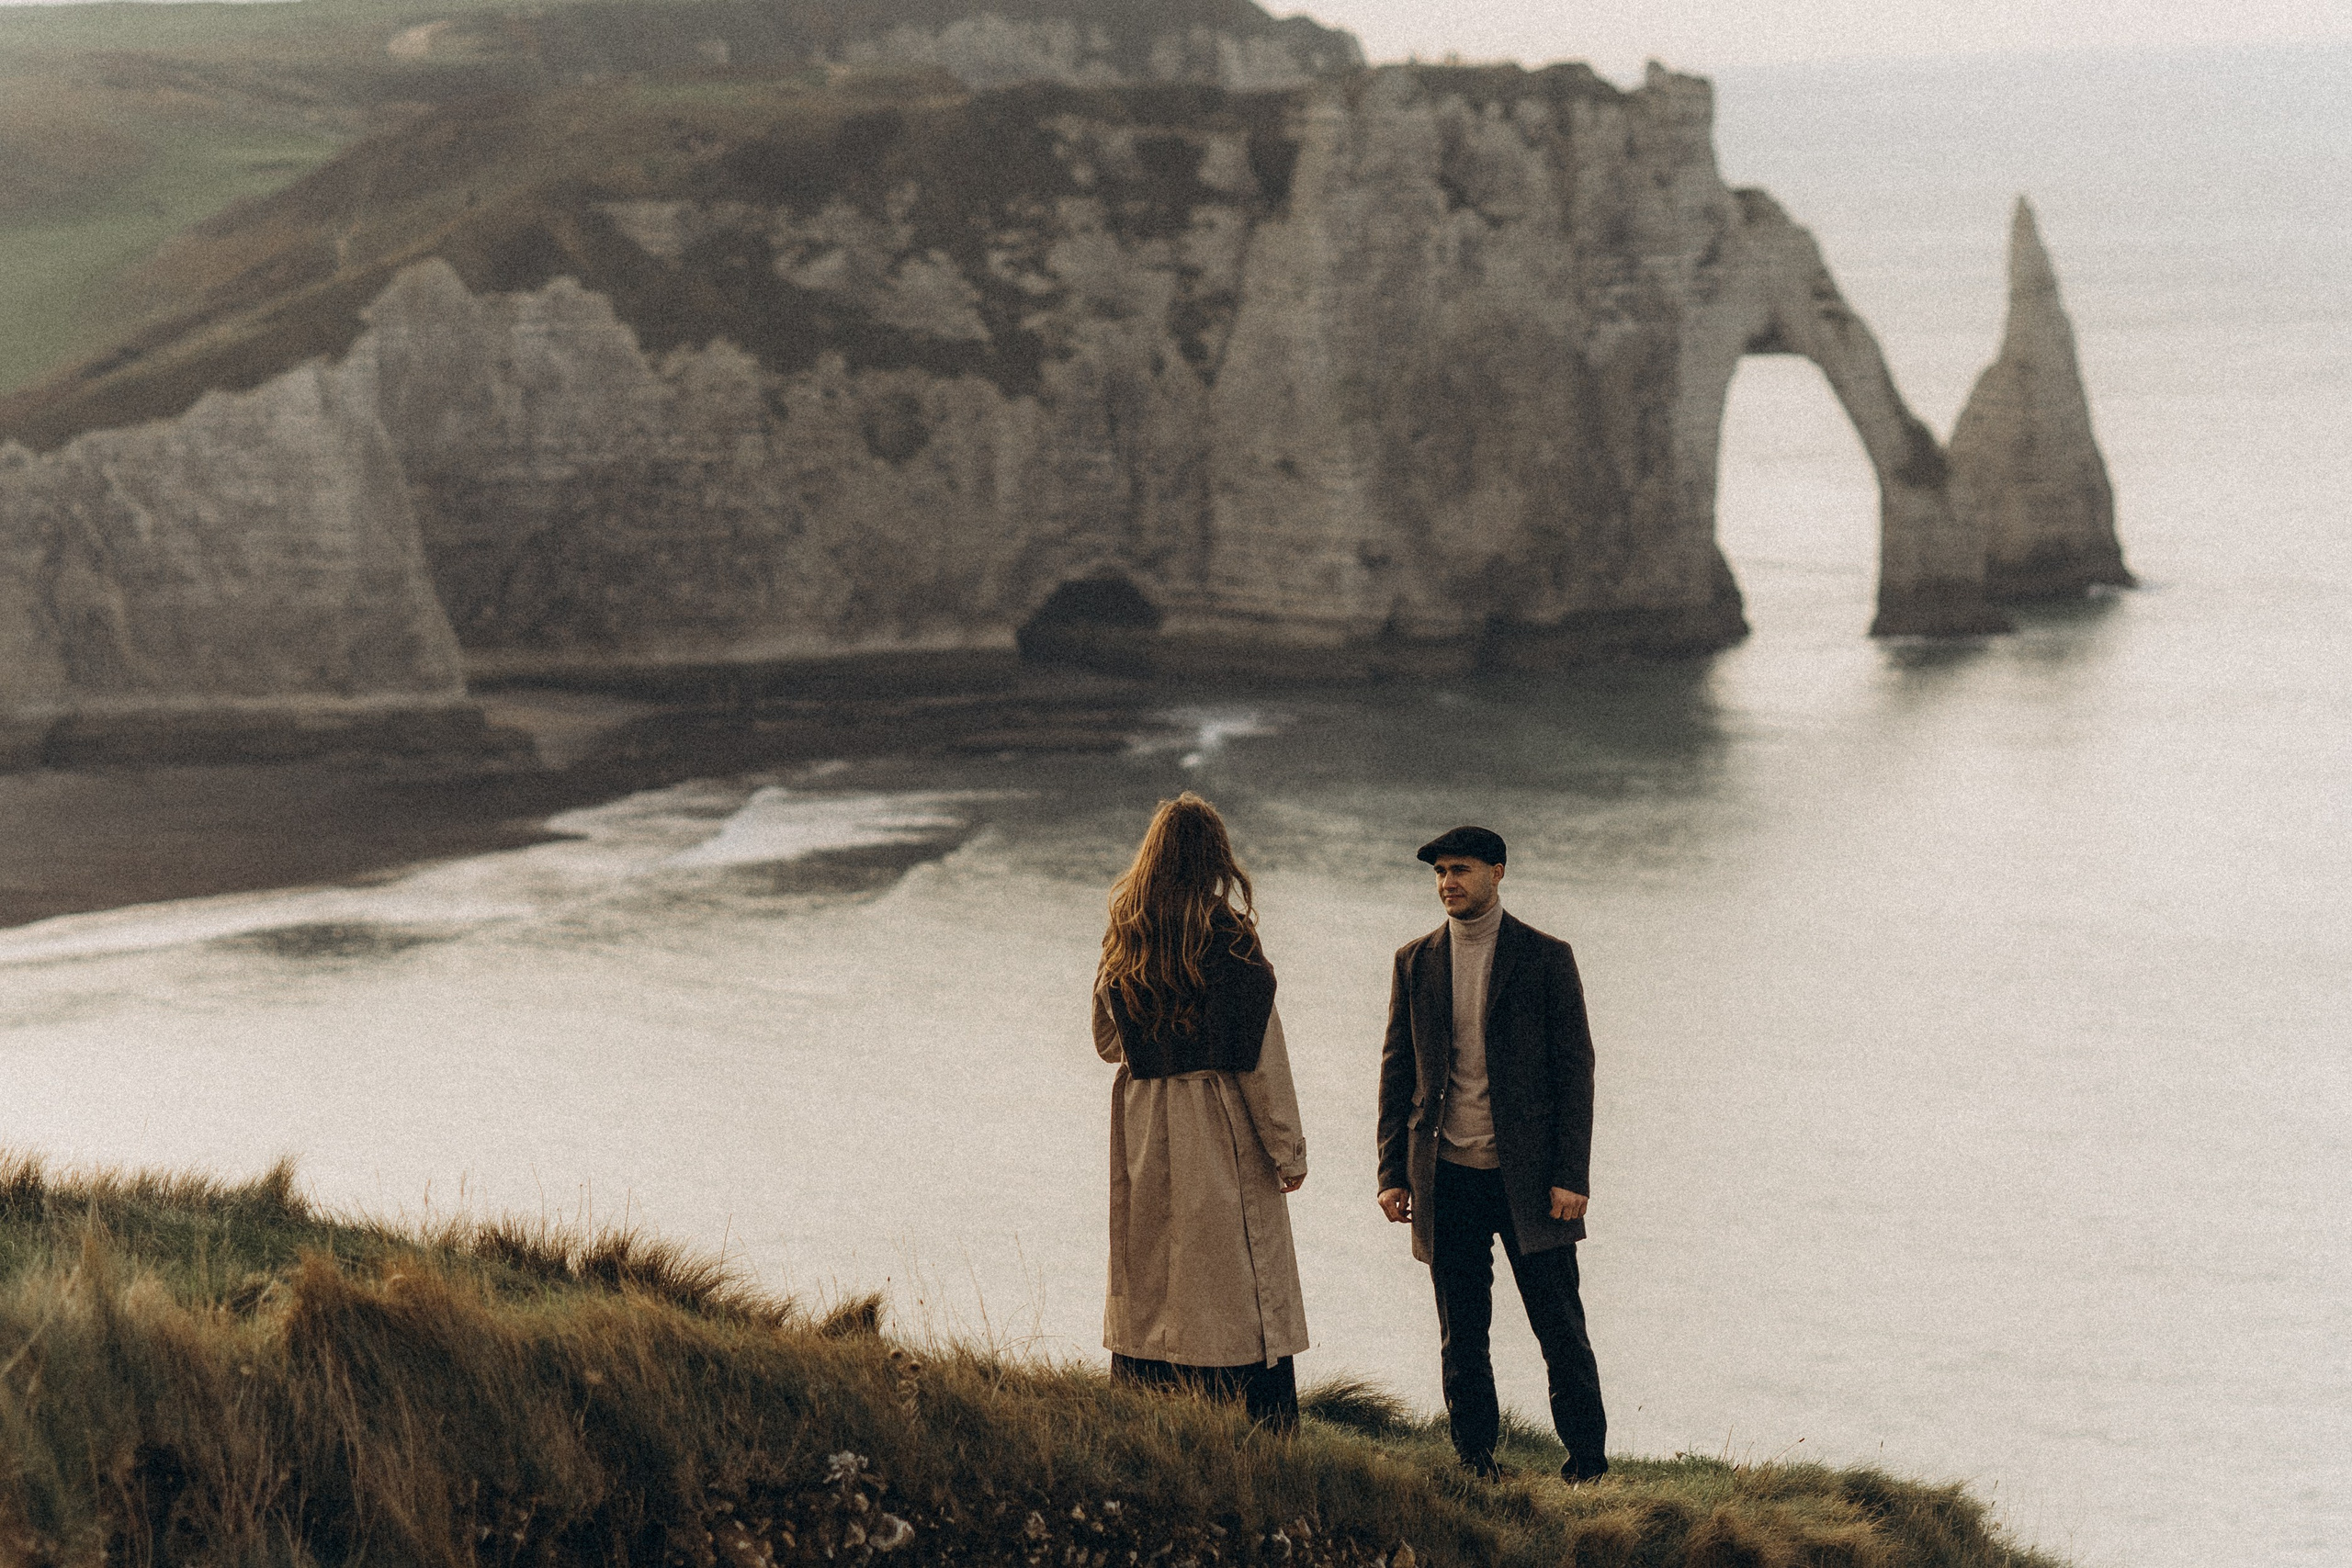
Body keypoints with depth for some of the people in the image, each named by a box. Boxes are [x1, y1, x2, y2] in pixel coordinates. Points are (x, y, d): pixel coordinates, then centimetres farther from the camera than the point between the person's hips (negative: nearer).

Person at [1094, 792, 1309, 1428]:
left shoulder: (1123, 942, 3)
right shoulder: (1229, 941, -12)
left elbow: (1107, 1040, 14)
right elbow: (1259, 1058, -11)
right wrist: (1289, 1151, -4)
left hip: (1142, 1128, 5)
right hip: (1223, 1130, -5)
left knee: (1149, 1287, 11)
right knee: (1239, 1292, -2)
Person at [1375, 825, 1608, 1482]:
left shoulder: (1546, 958, 0)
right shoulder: (1415, 961, 9)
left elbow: (1575, 1068, -1)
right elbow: (1397, 1070, 12)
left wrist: (1571, 1177, -8)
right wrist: (1393, 1174, 5)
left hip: (1529, 1176, -3)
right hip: (1449, 1181, 3)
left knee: (1560, 1330, -1)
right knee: (1462, 1340, 6)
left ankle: (1588, 1466, 6)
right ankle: (1477, 1469, 12)